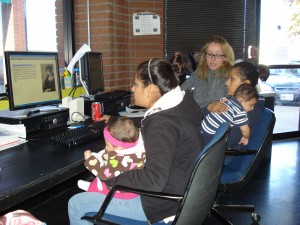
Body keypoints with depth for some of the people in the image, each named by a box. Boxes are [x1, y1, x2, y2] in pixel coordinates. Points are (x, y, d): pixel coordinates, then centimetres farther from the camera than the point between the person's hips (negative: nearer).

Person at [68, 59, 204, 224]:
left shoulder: (163, 124, -31)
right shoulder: (182, 102, 0)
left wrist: (109, 178, -23)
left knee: (76, 204, -2)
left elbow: (154, 180, -35)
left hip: (163, 202, -10)